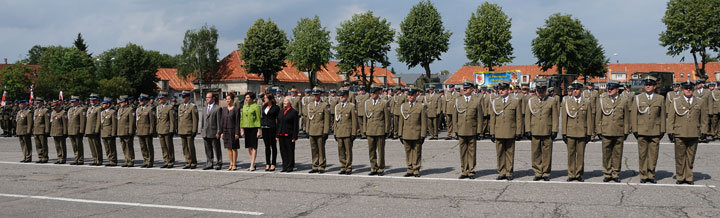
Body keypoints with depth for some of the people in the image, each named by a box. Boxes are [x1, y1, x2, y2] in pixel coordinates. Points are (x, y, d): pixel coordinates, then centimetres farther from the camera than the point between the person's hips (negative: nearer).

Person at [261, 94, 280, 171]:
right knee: (267, 146, 9)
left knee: (273, 146, 1)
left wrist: (278, 130, -10)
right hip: (264, 128, 6)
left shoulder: (276, 107, -4)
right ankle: (267, 164, 13)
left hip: (272, 128, -6)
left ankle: (273, 164, 5)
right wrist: (260, 127, 12)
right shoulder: (264, 107, 13)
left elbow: (278, 118, -5)